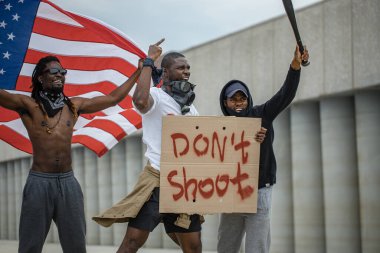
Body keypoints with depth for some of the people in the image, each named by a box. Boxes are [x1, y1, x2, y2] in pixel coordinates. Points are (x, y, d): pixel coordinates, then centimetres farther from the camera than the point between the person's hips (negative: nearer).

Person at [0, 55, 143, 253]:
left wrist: (139, 71, 17)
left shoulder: (74, 106, 12)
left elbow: (113, 98, 17)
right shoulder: (28, 105, 0)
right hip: (39, 181, -4)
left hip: (68, 181, 4)